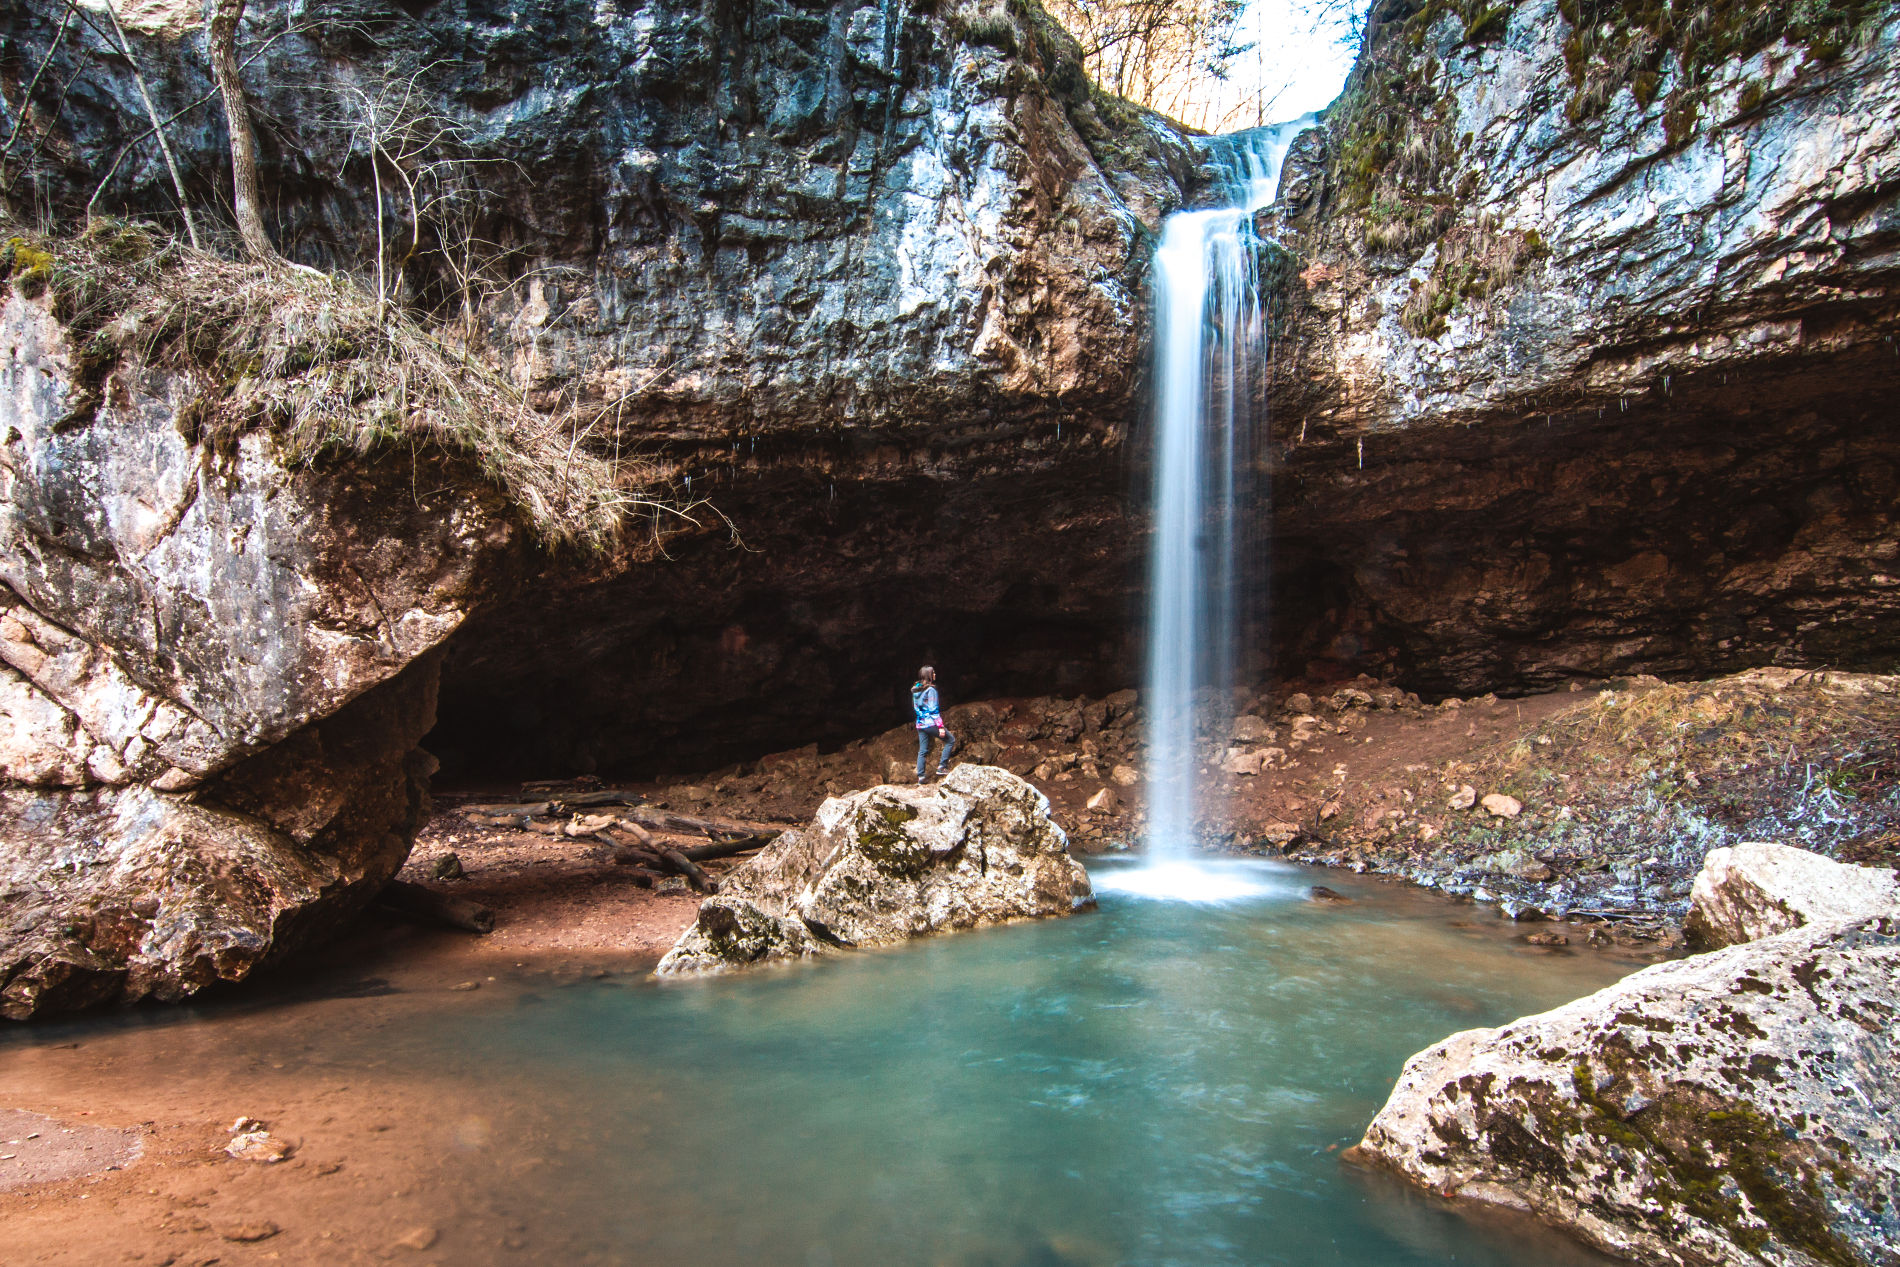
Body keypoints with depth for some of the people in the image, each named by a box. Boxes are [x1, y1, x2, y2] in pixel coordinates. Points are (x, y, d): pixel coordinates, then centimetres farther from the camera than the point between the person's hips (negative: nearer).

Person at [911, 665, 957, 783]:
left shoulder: (915, 690, 10)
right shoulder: (930, 690, -13)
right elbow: (934, 710, -17)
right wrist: (940, 726, -16)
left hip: (920, 724, 8)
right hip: (931, 723, -8)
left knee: (922, 751, 11)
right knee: (951, 740, 8)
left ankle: (920, 776, 8)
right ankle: (941, 766, 1)